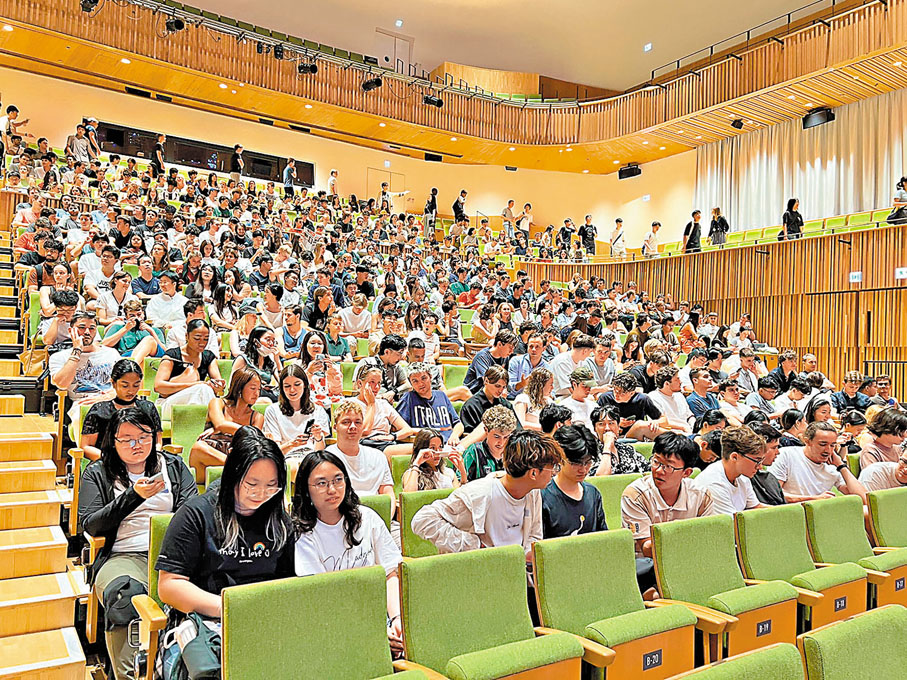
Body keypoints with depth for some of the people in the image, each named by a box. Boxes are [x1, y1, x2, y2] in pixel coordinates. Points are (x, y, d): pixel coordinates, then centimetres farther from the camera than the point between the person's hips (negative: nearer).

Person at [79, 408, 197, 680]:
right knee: (125, 593, -37)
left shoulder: (173, 465, 19)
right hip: (123, 556, 0)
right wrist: (133, 496, -7)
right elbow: (90, 526, 5)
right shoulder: (97, 473, 15)